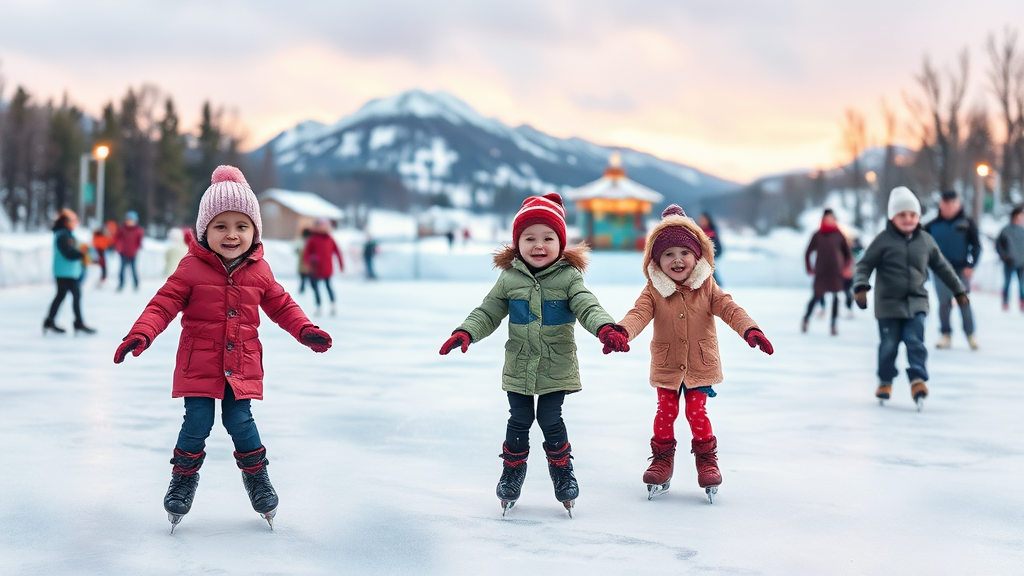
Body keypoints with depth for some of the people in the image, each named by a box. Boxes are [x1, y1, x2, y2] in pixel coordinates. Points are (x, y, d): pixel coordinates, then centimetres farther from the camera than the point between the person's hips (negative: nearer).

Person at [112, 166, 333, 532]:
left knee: (240, 421, 1)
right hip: (199, 364, -2)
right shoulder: (191, 268, -8)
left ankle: (256, 475, 23)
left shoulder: (259, 271, 2)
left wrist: (305, 330, 0)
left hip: (242, 365, 2)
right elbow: (164, 304, -10)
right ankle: (184, 477, 19)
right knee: (197, 422, -3)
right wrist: (141, 334, -24)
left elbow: (281, 306, 13)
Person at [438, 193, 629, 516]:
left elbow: (588, 307, -16)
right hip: (518, 367, 2)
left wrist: (606, 329, -36)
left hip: (557, 368, -2)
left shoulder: (569, 277, -7)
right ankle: (512, 472, 28)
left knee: (551, 421, 2)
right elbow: (488, 312, 5)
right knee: (519, 422, 9)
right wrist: (465, 332, -12)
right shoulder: (509, 278, -1)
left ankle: (562, 470, 24)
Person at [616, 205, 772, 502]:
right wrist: (621, 332, -44)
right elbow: (639, 314, -22)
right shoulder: (654, 291, -9)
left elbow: (729, 309, -15)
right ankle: (662, 460, 21)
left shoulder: (707, 288, -6)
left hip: (701, 365, 0)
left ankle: (707, 460, 18)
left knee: (697, 412, -1)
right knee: (666, 411, 4)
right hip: (666, 366, 0)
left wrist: (750, 330, -34)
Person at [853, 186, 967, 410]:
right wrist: (861, 287, -21)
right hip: (888, 303, -2)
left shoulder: (926, 240, 7)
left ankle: (918, 380, -13)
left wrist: (958, 290, 24)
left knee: (915, 340, -12)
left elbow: (942, 267, 19)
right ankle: (885, 381, 23)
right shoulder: (883, 240, -5)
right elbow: (864, 265, -4)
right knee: (889, 344, 4)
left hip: (916, 302, 2)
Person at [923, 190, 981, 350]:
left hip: (961, 271, -1)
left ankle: (971, 335, 9)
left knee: (964, 303, -2)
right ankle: (945, 335, 11)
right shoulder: (932, 226, 4)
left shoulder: (966, 223, 2)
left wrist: (971, 265, -7)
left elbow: (976, 246, 3)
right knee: (944, 304, 3)